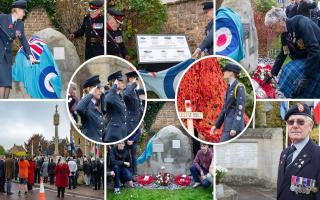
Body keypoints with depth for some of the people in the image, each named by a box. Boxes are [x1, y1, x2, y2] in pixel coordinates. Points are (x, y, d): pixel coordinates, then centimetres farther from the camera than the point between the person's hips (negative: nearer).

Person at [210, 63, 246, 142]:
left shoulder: (239, 87, -11)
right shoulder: (229, 87, 17)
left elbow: (240, 109, -17)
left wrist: (234, 128, -22)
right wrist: (216, 125, 18)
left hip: (235, 125, -9)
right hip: (228, 125, 9)